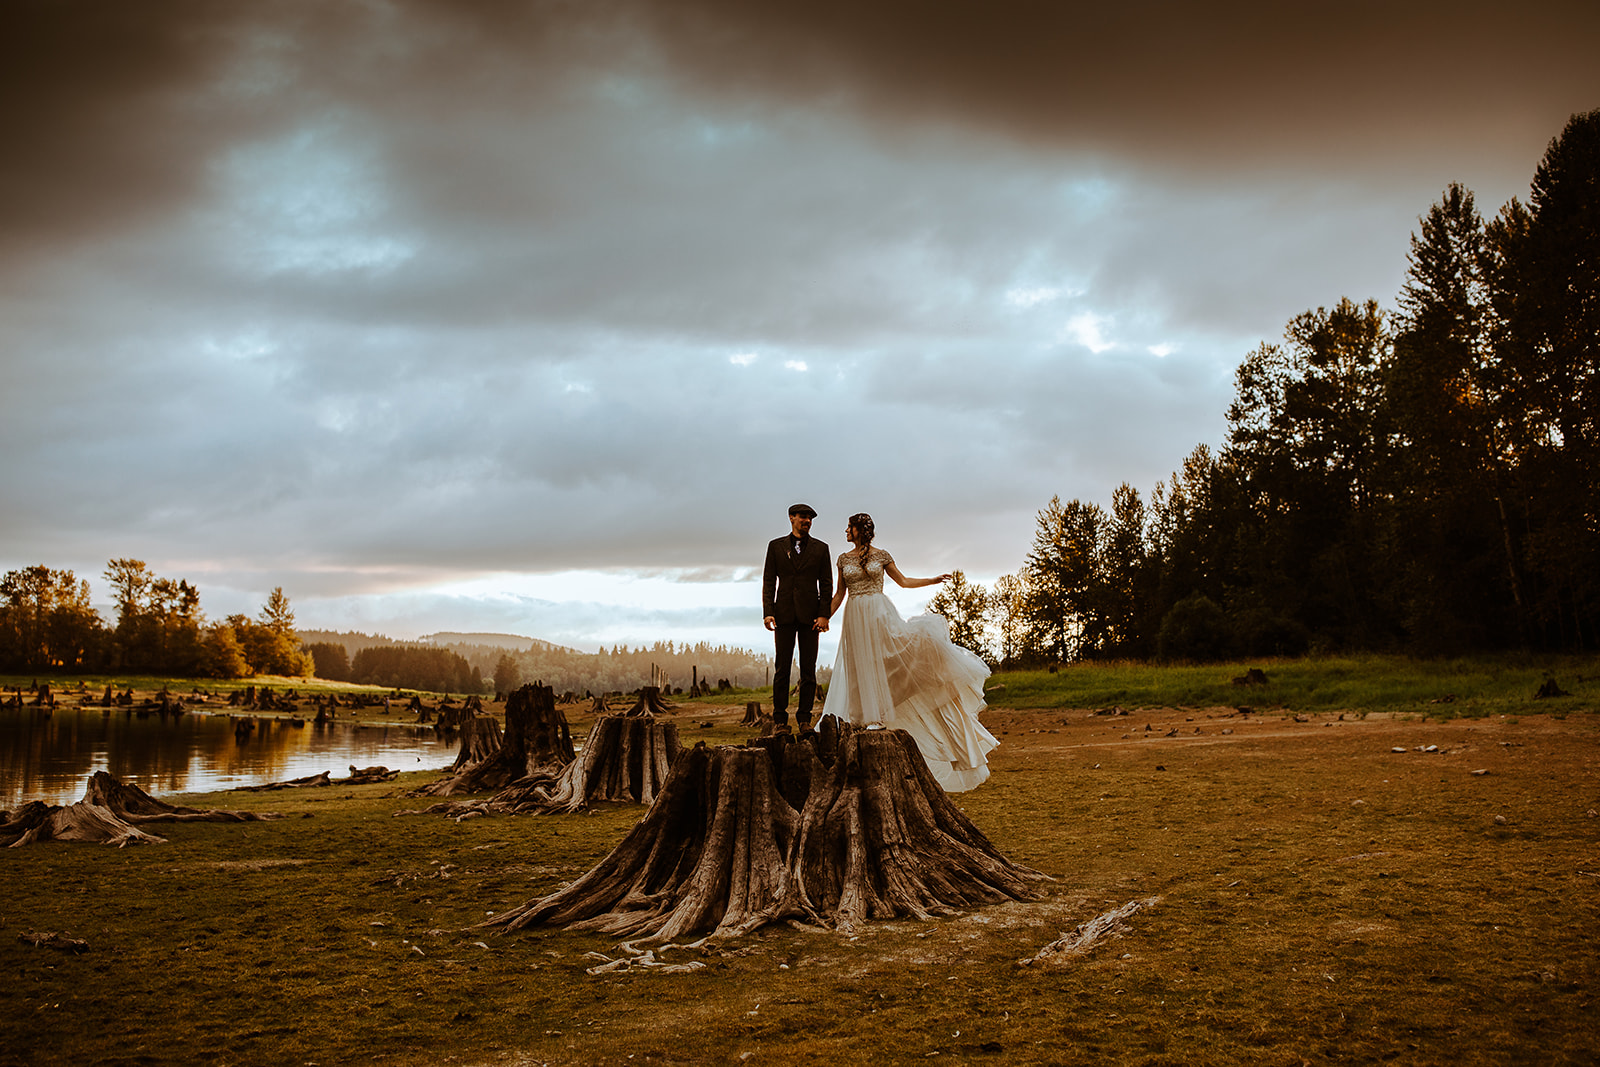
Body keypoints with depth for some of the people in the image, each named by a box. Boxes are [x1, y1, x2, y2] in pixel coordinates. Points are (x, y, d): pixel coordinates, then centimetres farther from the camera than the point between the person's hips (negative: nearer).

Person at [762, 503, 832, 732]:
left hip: (810, 615, 0)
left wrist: (824, 614, -4)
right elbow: (768, 581, 6)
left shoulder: (820, 548, 9)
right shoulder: (776, 546, 9)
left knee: (809, 669, 1)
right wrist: (767, 612, -4)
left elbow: (826, 584, 6)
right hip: (784, 614, 0)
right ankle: (779, 719, 4)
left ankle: (804, 717, 7)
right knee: (782, 668, 0)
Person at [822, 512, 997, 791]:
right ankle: (873, 718, 2)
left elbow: (903, 581, 15)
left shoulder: (881, 556, 5)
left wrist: (934, 580, 7)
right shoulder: (844, 559, 10)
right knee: (861, 666, -3)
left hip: (880, 612, -2)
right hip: (855, 618, 2)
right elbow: (839, 594, 15)